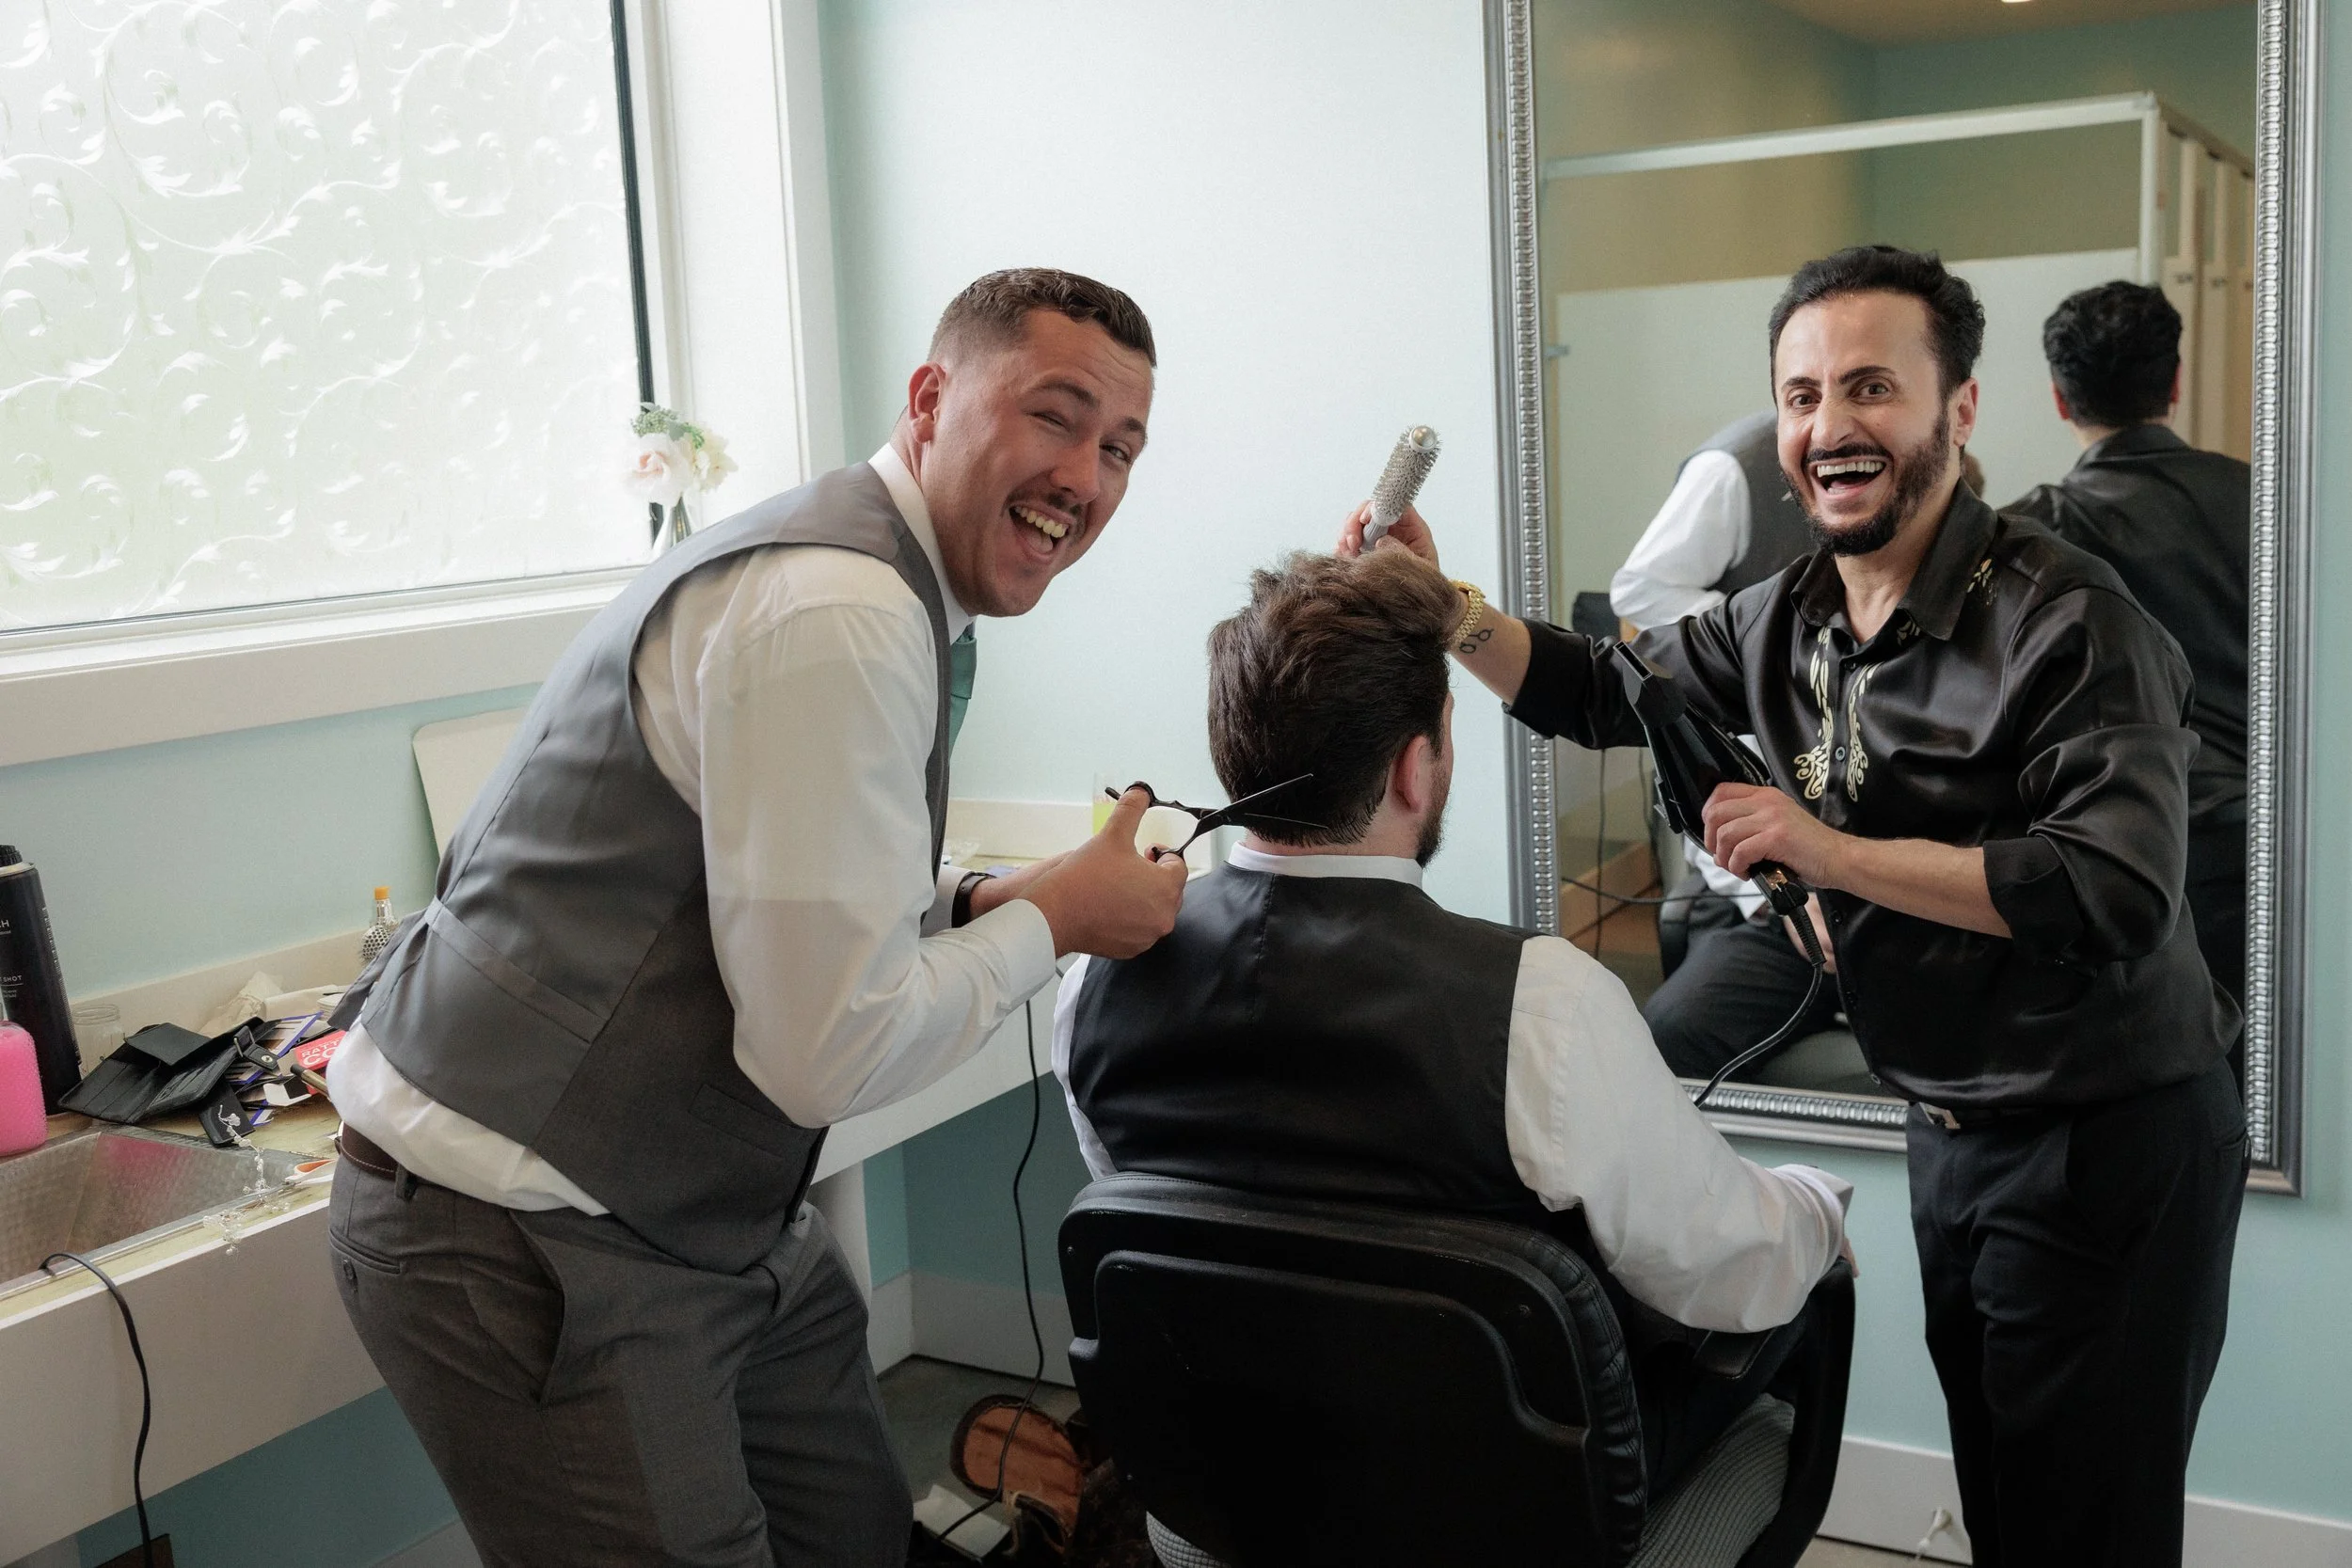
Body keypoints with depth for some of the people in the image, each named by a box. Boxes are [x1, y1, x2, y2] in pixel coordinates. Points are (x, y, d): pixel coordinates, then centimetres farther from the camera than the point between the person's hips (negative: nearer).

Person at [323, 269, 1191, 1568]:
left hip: (697, 1207, 10)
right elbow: (830, 1055, -25)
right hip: (528, 1245, -10)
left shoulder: (886, 587, 9)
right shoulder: (836, 613, -24)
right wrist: (1049, 921, -11)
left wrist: (979, 906, 1)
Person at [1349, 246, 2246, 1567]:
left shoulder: (2066, 619, -21)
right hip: (1954, 1131, 7)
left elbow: (2118, 896, -29)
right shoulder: (1787, 620, 3)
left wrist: (1832, 852, -28)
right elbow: (1602, 691, 13)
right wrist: (1447, 609, -4)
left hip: (2109, 1145, -7)